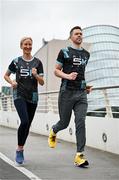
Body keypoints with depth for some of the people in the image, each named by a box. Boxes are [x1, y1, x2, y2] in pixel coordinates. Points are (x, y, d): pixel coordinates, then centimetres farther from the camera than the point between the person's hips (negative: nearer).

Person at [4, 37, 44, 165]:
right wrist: (12, 82, -4)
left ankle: (21, 149, 27)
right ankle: (19, 150, -6)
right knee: (24, 121, -21)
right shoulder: (16, 61, 4)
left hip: (32, 97, 2)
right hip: (19, 95, -2)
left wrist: (36, 75, -15)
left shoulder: (37, 62, 5)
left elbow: (42, 83, 5)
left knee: (27, 125, 8)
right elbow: (6, 75, 16)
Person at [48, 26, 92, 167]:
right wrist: (67, 76, -16)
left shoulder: (86, 54, 16)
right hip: (67, 92, -3)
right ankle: (53, 132, 42)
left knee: (81, 122, -9)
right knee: (64, 123, 6)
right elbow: (56, 71, 2)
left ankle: (79, 155, -8)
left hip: (81, 93, 3)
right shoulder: (64, 52, 2)